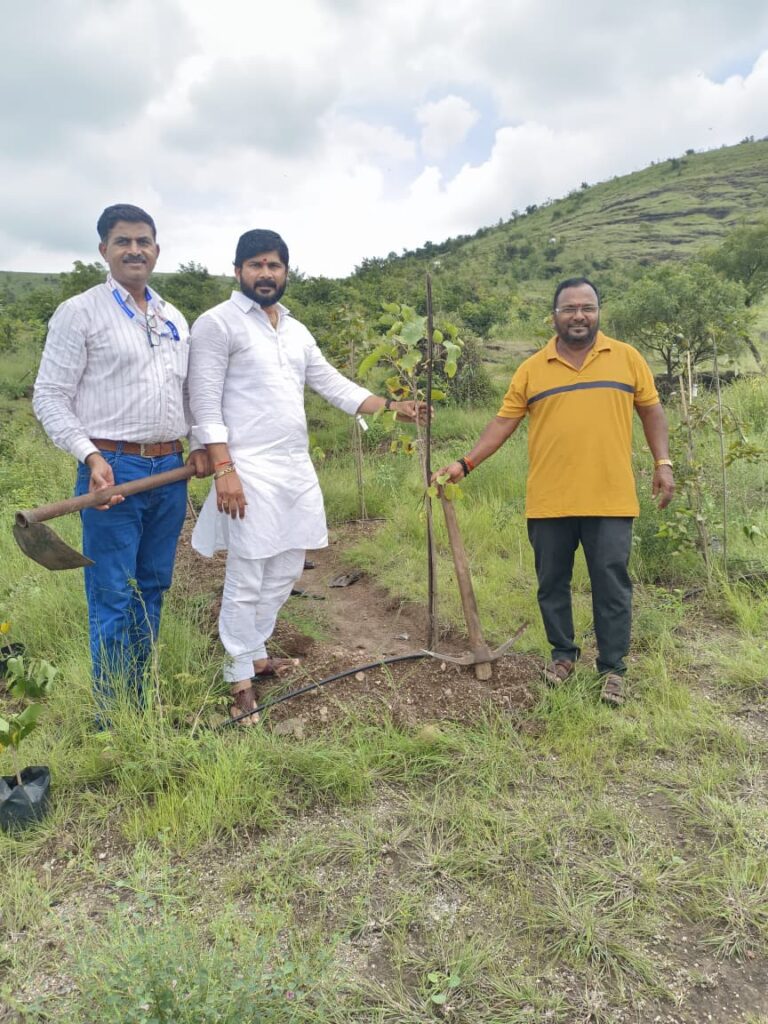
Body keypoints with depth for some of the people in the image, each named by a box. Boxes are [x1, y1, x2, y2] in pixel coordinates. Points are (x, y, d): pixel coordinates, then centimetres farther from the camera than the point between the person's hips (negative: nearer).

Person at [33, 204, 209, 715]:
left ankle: (139, 704, 26)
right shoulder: (80, 312, -2)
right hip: (114, 469, -5)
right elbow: (50, 397, -5)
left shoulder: (175, 320, 15)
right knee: (113, 600, -1)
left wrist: (200, 444, 7)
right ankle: (111, 720, 12)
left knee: (152, 590, 12)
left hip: (171, 471, 6)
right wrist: (91, 456, -17)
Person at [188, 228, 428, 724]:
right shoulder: (217, 323, -4)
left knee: (286, 572, 14)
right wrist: (224, 468, -19)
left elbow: (335, 385, 17)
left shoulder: (297, 331, 17)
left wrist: (393, 406, 8)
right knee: (246, 579, -3)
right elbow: (206, 402, -11)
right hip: (250, 470, -7)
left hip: (298, 468, 8)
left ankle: (255, 653, 30)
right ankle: (239, 678, 10)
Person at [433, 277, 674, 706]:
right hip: (549, 502, 1)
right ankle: (563, 653, 32)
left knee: (612, 585, 4)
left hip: (610, 500, -1)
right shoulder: (532, 369, 5)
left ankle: (613, 667, 19)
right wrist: (465, 464, -4)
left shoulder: (627, 357, 5)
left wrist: (663, 463, 2)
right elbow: (504, 423, 4)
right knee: (552, 583, 12)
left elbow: (651, 410, 11)